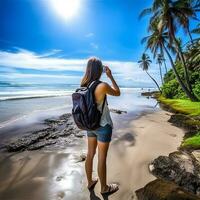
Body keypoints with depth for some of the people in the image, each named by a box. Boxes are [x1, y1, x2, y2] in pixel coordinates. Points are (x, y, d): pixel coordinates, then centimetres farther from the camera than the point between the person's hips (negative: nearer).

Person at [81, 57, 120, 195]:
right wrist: (111, 76, -2)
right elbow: (118, 93, -5)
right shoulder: (103, 86, -23)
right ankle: (104, 188, 34)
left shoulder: (84, 85, -4)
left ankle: (90, 182, 42)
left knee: (90, 154, 20)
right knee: (102, 158, 10)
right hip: (103, 126, -6)